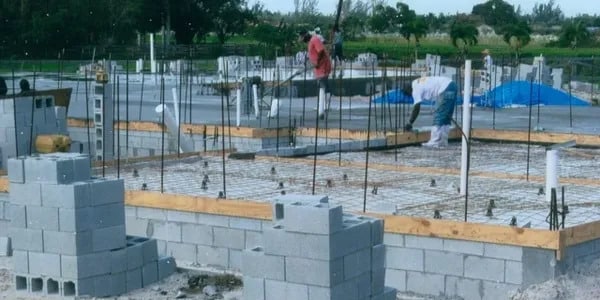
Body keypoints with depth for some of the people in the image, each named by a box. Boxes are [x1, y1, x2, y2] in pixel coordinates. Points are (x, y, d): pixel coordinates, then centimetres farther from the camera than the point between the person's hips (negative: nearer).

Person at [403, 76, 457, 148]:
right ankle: (443, 141, 18)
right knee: (445, 117, 14)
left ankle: (435, 142, -5)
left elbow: (416, 108, -7)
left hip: (446, 89, -10)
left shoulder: (416, 89, -5)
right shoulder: (419, 82, 21)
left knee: (438, 117, -5)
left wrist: (409, 123, 0)